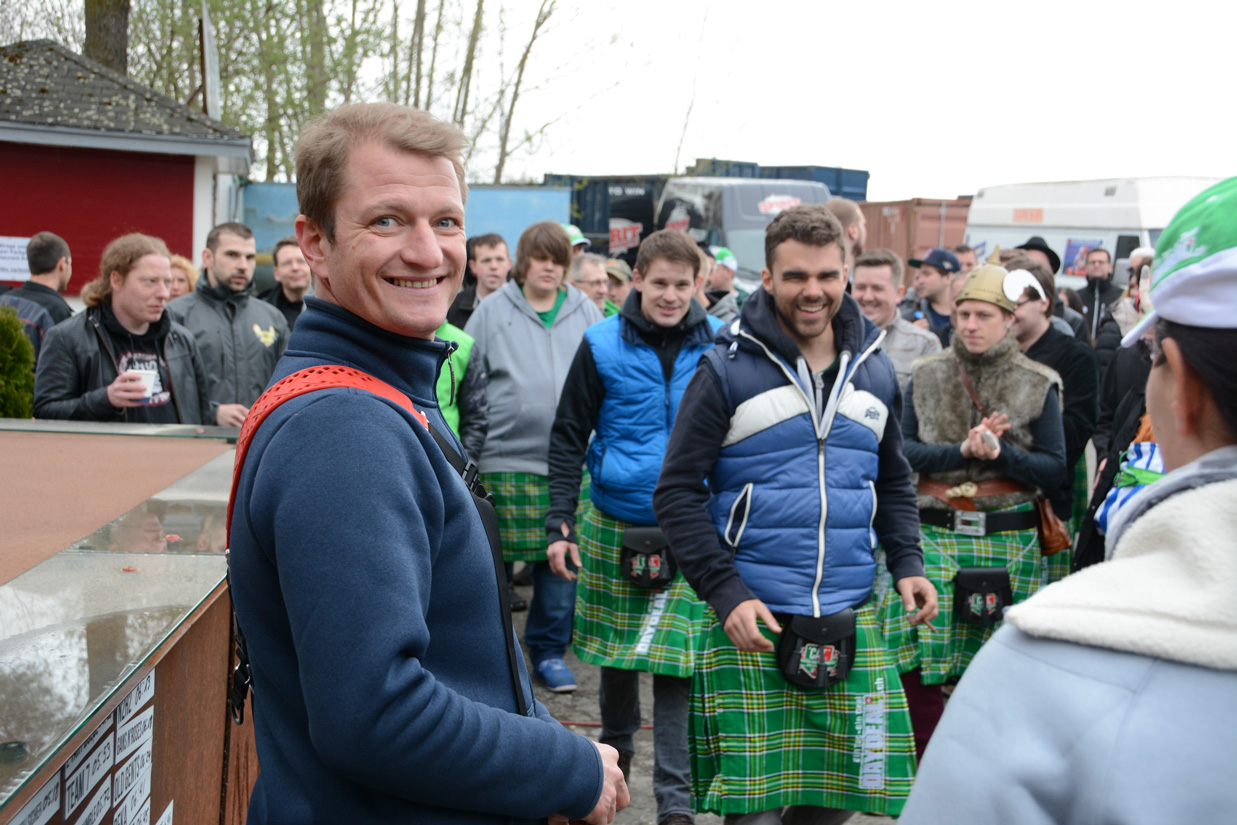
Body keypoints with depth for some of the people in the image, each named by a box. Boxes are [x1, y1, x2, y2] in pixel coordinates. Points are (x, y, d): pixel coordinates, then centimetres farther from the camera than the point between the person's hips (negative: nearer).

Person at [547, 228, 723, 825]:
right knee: (616, 648, 15)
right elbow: (567, 438, 0)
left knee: (674, 661, -4)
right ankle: (616, 747, 40)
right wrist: (559, 525, -5)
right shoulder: (603, 346, -4)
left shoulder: (718, 346, -2)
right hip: (613, 524, 1)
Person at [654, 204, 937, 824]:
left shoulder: (874, 372, 11)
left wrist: (907, 562, 7)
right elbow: (676, 493, -5)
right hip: (751, 622, -4)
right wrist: (726, 592, -14)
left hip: (851, 625, 4)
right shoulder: (727, 371, -4)